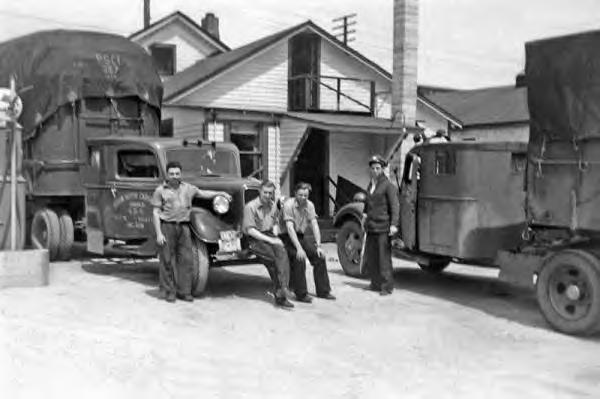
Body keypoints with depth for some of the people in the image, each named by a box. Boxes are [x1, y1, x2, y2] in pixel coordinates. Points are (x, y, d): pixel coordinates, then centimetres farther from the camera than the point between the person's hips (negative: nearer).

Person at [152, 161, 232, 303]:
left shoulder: (187, 188, 14)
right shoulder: (160, 190, 1)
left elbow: (203, 193, 23)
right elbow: (155, 213, -2)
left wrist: (221, 193, 11)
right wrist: (158, 234, -9)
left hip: (183, 227, 4)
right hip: (167, 226, -4)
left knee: (186, 259, 2)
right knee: (167, 261, 0)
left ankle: (184, 291, 11)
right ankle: (168, 291, 10)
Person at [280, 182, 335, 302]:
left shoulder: (309, 205, 1)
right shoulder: (289, 204, -18)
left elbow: (314, 225, 0)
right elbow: (290, 228, -25)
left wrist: (318, 246, -10)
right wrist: (299, 248, -33)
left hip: (301, 236, 6)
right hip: (287, 237, -6)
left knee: (319, 255, -9)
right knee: (299, 259, -28)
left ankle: (323, 291, 4)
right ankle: (301, 294, -16)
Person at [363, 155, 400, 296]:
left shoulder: (388, 185, -7)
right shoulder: (370, 185, 14)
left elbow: (395, 206, -13)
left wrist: (394, 224, -21)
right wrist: (365, 213, 12)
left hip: (383, 227, -7)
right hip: (371, 227, 7)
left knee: (384, 258, -3)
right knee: (369, 258, 11)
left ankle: (387, 287, 6)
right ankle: (376, 283, 25)